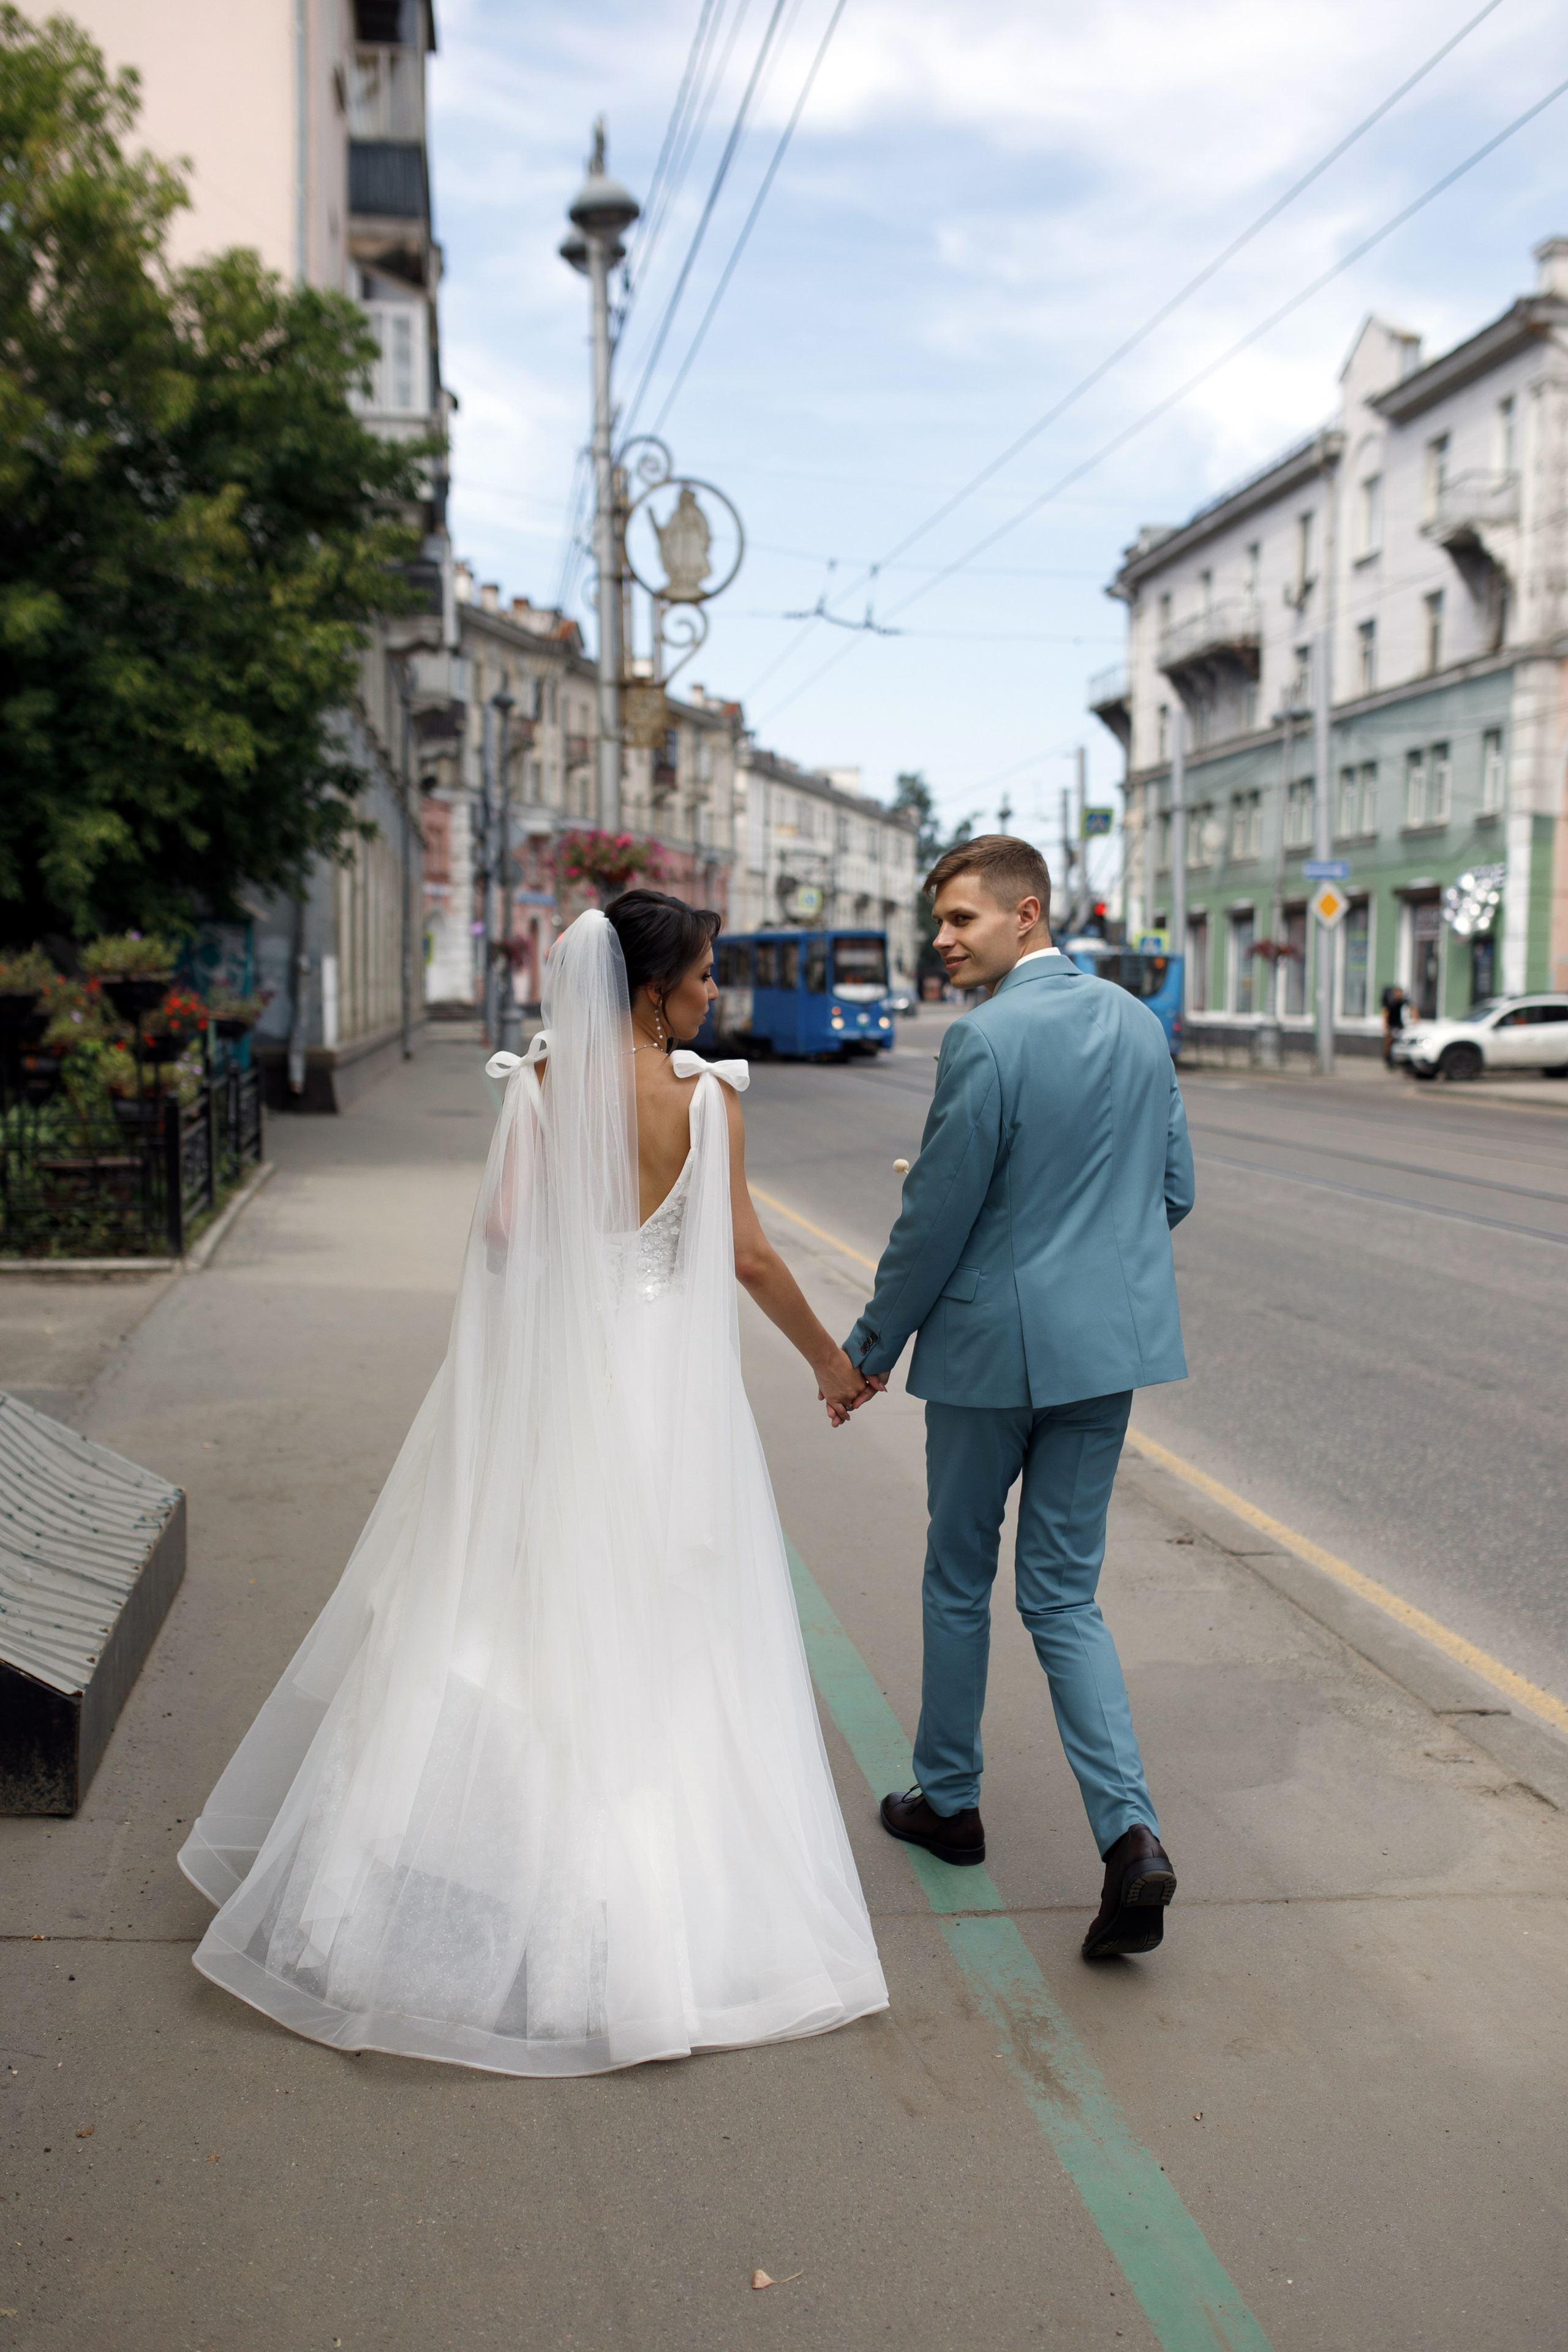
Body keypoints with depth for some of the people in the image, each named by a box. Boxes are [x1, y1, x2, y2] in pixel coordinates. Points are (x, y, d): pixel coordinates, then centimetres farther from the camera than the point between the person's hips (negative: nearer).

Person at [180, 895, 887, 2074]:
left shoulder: (542, 1081, -3)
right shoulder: (708, 1096, -7)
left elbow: (503, 1231, -8)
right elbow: (750, 1257, -5)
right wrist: (832, 1358, 7)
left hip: (546, 1385, 2)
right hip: (665, 1382, -2)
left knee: (504, 1622, 13)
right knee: (657, 1642, 8)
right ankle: (662, 1901, 17)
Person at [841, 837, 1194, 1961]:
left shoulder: (987, 1039, -16)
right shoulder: (1140, 1022, 6)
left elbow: (938, 1218, -14)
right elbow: (1176, 1191, 11)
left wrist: (873, 1348, -2)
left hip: (993, 1344, -6)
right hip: (1113, 1339, 6)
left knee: (960, 1578, 15)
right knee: (1064, 1595, 11)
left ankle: (948, 1797, 31)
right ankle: (1129, 1832, -3)